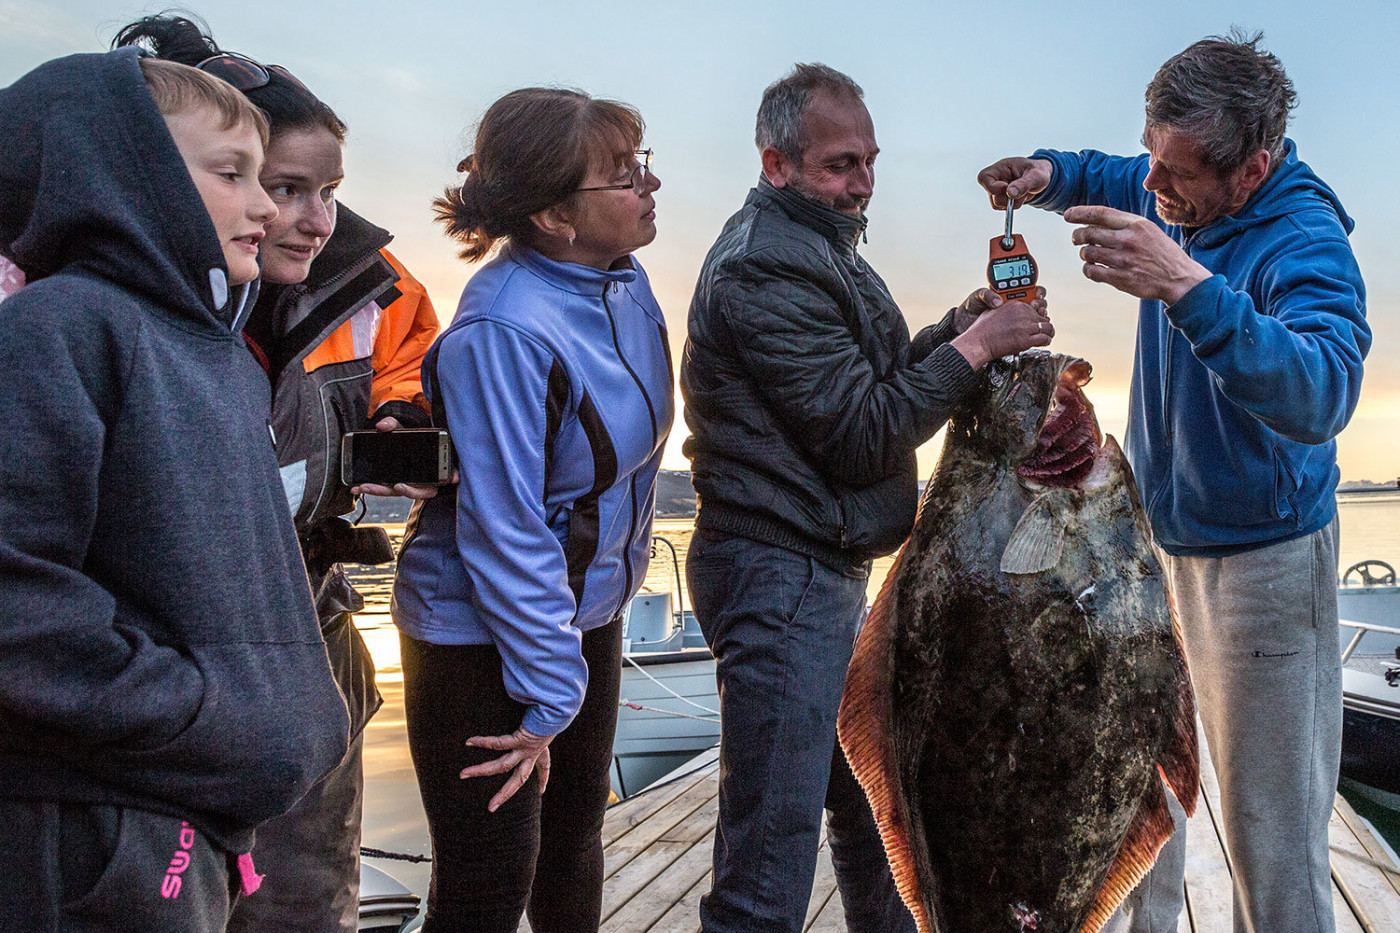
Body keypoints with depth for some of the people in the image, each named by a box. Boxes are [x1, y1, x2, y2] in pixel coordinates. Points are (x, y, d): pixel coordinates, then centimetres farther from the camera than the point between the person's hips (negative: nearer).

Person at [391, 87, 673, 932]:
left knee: (577, 832, 23)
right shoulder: (505, 331, -28)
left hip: (588, 610, 8)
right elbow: (504, 528, -27)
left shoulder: (625, 284, -2)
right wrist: (548, 698, -21)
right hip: (482, 634, -8)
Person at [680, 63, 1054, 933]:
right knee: (774, 840, -8)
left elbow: (874, 381, 19)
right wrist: (975, 345, -13)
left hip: (829, 569, 11)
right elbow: (864, 435, -18)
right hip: (780, 573, -11)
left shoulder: (820, 246, 18)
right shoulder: (765, 269, -16)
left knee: (865, 787, 25)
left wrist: (958, 326, 4)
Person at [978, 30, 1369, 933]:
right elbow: (1109, 180, 22)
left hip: (1261, 560, -7)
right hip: (1154, 540, 7)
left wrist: (1189, 288, -51)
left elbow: (1320, 396, -41)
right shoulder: (1179, 200, -2)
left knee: (1272, 827, -3)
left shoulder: (1305, 245, -24)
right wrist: (1050, 174, -1)